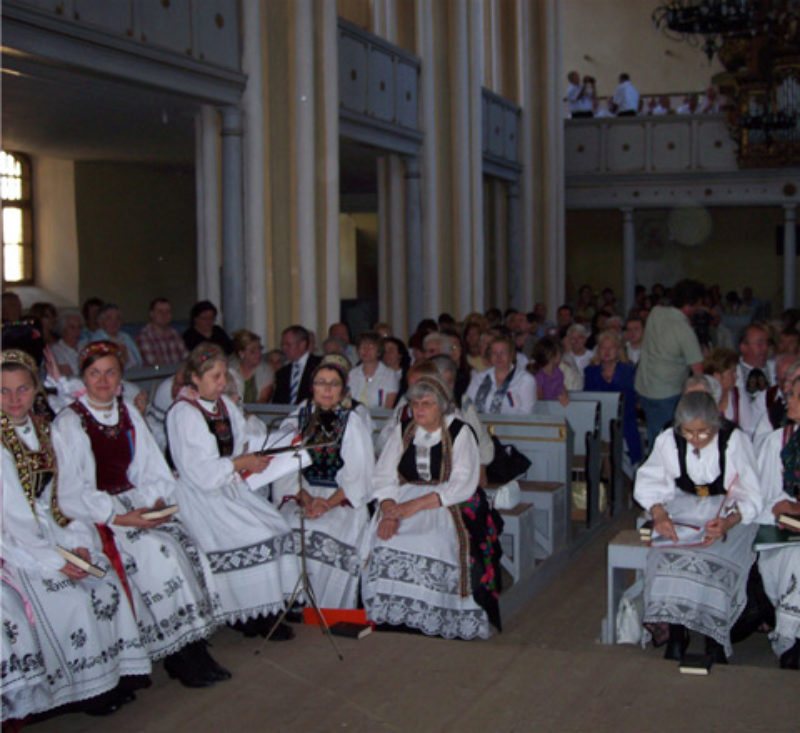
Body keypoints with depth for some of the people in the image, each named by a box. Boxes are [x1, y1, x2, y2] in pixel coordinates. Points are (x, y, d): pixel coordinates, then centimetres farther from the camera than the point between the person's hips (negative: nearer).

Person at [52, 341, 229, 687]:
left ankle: (194, 644, -18)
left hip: (137, 502, 5)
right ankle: (177, 656, -18)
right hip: (97, 513, -5)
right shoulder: (68, 423, -4)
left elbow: (153, 469, 15)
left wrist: (156, 501, -5)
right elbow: (71, 493, -10)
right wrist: (118, 516, -19)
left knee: (184, 545, -22)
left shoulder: (128, 413, 14)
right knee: (158, 551, -28)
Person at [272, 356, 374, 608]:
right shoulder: (299, 418, 9)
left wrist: (329, 503, -15)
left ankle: (329, 612, -15)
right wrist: (306, 499, -12)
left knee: (323, 537, -28)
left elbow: (359, 476, -3)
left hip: (343, 500, -2)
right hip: (303, 495, 3)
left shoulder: (353, 422, 2)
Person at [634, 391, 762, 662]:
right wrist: (658, 513, -15)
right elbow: (647, 482, 4)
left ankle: (715, 641, -14)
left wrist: (728, 522, -28)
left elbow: (751, 497, -9)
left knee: (715, 563, -31)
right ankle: (676, 636, -13)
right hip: (682, 514, 2)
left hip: (727, 516, -2)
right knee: (668, 557, -28)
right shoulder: (669, 440, -5)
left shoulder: (735, 441, -11)